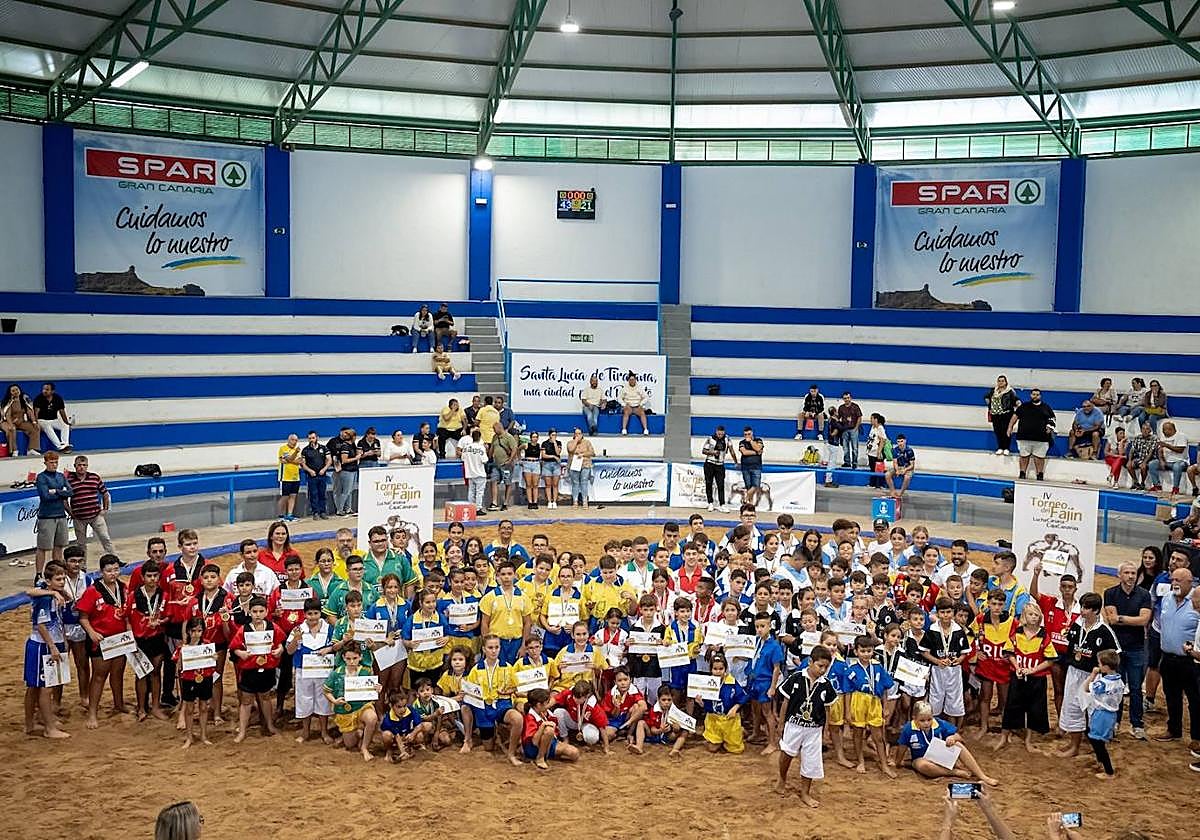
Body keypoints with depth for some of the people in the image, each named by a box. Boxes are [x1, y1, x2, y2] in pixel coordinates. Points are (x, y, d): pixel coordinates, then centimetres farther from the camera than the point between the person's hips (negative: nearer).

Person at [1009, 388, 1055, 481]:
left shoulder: (1046, 408, 12)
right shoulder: (1023, 406, 10)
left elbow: (1052, 419, 17)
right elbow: (1015, 416, 9)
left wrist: (1049, 427, 0)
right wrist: (1010, 427, 0)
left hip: (1041, 438, 0)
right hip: (1024, 437, 0)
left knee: (1039, 457, 2)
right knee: (1024, 456, 5)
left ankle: (1040, 476, 9)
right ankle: (1022, 474, 11)